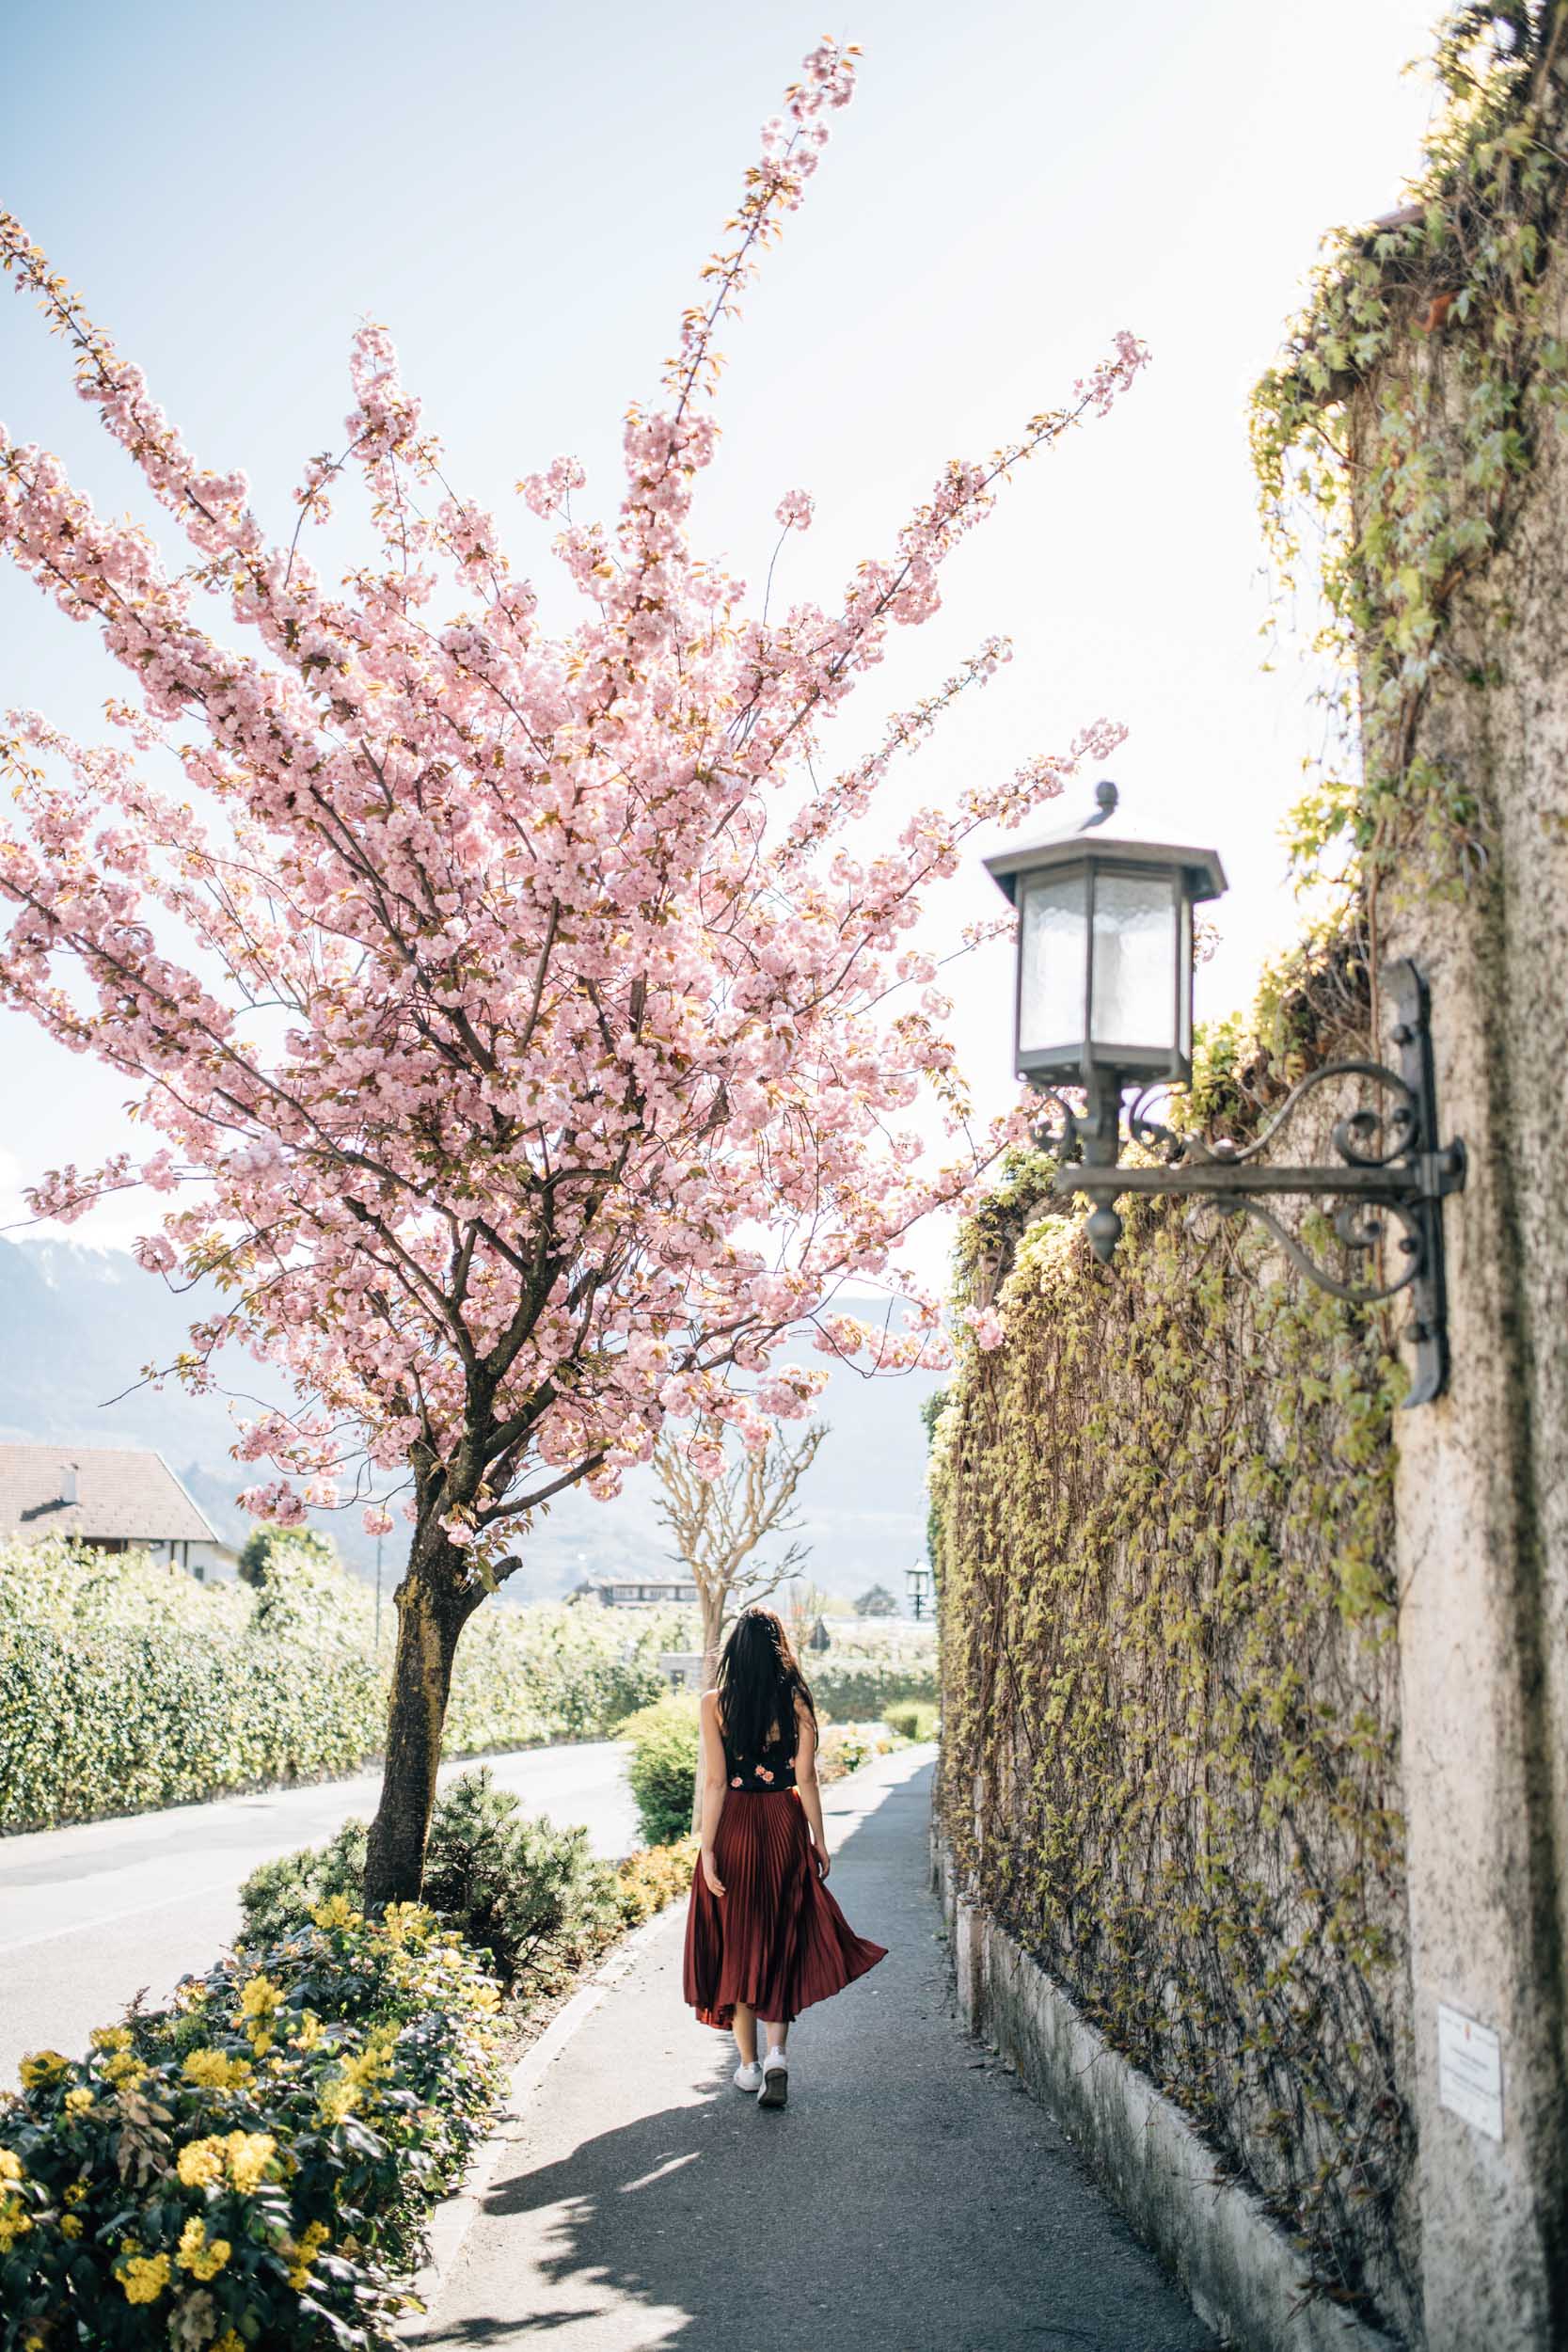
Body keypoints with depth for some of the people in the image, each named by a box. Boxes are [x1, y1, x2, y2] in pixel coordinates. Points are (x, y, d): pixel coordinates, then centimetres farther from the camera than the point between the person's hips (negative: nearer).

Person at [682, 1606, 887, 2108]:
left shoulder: (715, 1703, -8)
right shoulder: (796, 1703, -4)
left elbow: (715, 1782, -10)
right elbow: (805, 1778, -3)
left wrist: (708, 1849, -7)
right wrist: (819, 1840, 6)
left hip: (733, 1826, -1)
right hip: (784, 1825, 1)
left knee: (736, 1944, 12)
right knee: (782, 1943, 11)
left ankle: (749, 2065, 17)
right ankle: (777, 2054, -5)